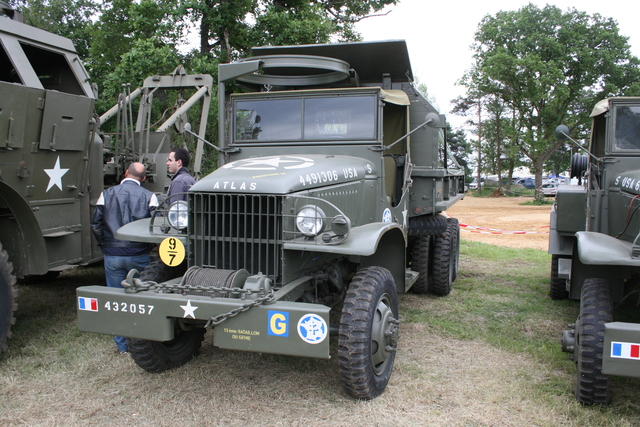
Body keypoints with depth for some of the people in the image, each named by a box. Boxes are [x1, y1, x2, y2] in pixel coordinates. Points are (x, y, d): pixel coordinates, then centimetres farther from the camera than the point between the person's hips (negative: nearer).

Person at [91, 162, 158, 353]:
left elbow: (95, 224, 1)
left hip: (112, 256, 1)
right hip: (139, 255, -1)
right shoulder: (148, 196, -2)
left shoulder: (107, 194, 2)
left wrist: (105, 244, 15)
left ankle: (122, 345, 17)